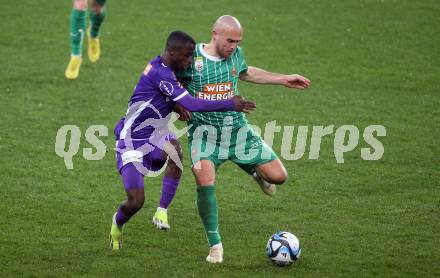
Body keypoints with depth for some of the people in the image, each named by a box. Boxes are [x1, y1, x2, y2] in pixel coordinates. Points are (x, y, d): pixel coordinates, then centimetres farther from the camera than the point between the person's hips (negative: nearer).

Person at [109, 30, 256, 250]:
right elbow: (191, 104, -31)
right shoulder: (159, 73, -25)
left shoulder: (163, 68, 4)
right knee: (136, 201, -12)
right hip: (132, 141, -7)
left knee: (174, 149, -29)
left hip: (154, 137, 7)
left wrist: (178, 106, 2)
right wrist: (231, 105, -27)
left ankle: (162, 211, -18)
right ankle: (117, 224, 25)